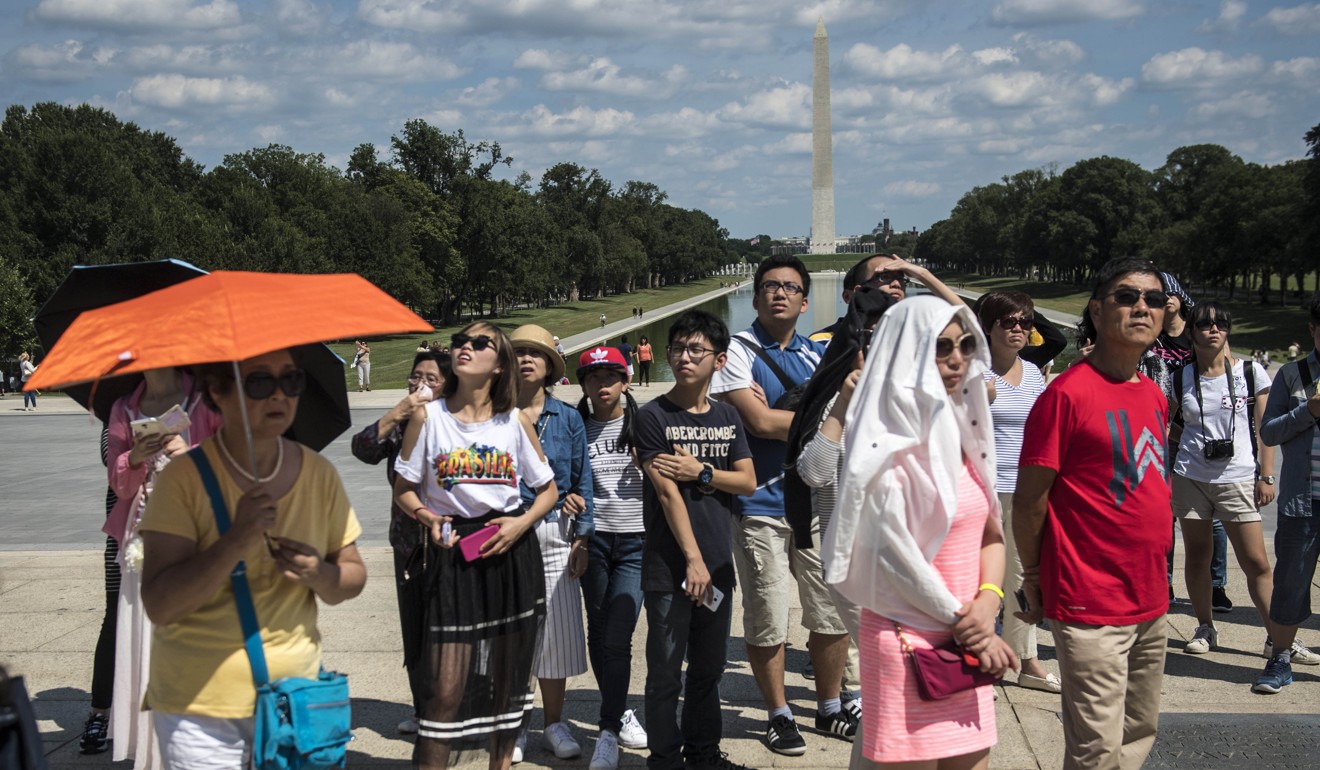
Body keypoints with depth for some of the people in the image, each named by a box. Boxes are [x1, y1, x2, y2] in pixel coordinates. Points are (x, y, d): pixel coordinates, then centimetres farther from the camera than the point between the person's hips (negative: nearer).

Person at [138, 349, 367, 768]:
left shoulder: (318, 473, 0)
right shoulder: (184, 478, -11)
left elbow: (353, 577, 8)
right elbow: (160, 606, -16)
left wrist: (320, 575, -14)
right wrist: (236, 541, -27)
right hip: (200, 706, -3)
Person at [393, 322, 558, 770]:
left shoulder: (516, 421, 3)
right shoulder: (428, 417, 0)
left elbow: (548, 490, 10)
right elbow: (403, 489, 5)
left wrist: (522, 522, -8)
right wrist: (428, 517, -14)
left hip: (511, 552, 2)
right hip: (453, 552, -2)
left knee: (506, 678, 11)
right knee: (446, 687, -8)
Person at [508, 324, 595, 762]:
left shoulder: (568, 418, 7)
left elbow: (582, 480, 8)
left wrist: (582, 537, 1)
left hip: (555, 535, 1)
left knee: (557, 631, 3)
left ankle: (554, 724, 18)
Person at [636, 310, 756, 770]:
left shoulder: (727, 417, 9)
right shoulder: (654, 416, -7)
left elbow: (748, 482, 5)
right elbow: (667, 492, -13)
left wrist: (701, 472, -12)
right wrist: (693, 559, -16)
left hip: (718, 565, 5)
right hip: (669, 571, -5)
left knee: (710, 667, 15)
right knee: (666, 674, 2)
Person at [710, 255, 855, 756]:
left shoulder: (818, 354, 12)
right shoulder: (738, 352, -5)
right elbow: (759, 421, -16)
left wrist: (780, 415, -14)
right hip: (761, 509, -5)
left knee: (833, 614, 10)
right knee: (767, 623, 4)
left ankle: (830, 710, 28)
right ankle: (779, 716, 22)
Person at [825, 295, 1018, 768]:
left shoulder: (962, 432, 9)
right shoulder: (888, 449, -13)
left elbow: (990, 531, 10)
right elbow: (896, 556, -15)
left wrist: (988, 602, -6)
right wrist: (961, 621, -9)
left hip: (968, 643, 7)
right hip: (909, 640, -7)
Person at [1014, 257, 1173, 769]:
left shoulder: (1154, 396, 9)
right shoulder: (1068, 393, -15)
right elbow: (1028, 500, -12)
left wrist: (1154, 575, 17)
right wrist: (1034, 578, -4)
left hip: (1150, 602, 8)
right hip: (1090, 607, -8)